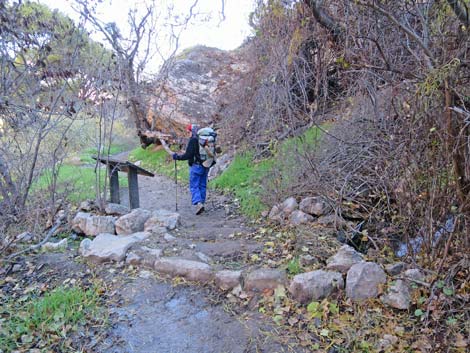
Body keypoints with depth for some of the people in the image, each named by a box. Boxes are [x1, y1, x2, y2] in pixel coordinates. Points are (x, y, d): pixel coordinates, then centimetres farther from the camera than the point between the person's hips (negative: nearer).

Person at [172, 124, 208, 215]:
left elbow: (188, 155, -17)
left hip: (196, 166, -7)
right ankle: (202, 203, 19)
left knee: (194, 186, -2)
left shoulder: (193, 140, -13)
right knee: (202, 185, 14)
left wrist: (177, 157, -6)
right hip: (205, 166, 7)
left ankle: (198, 203, -17)